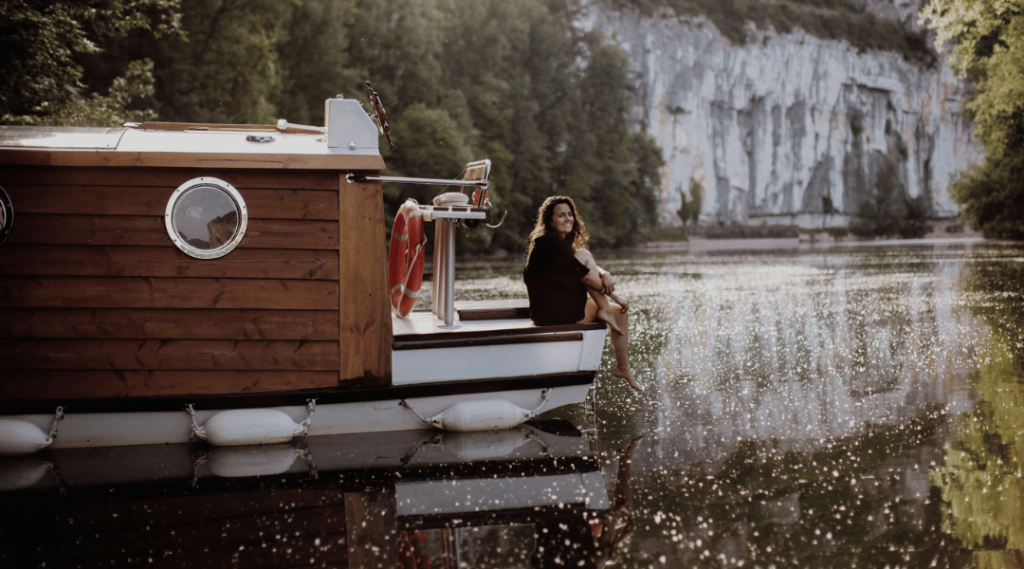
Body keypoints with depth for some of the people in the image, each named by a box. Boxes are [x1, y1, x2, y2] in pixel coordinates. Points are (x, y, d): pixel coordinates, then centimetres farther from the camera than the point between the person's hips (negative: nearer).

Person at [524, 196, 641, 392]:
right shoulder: (547, 243, -13)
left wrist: (605, 275, -14)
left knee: (619, 311, 9)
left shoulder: (564, 243, 18)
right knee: (584, 255, -11)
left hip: (566, 310, 10)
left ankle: (622, 368, 11)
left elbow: (591, 267, 10)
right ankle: (605, 312, -9)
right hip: (553, 313, -10)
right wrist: (614, 295, -10)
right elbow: (580, 271, -15)